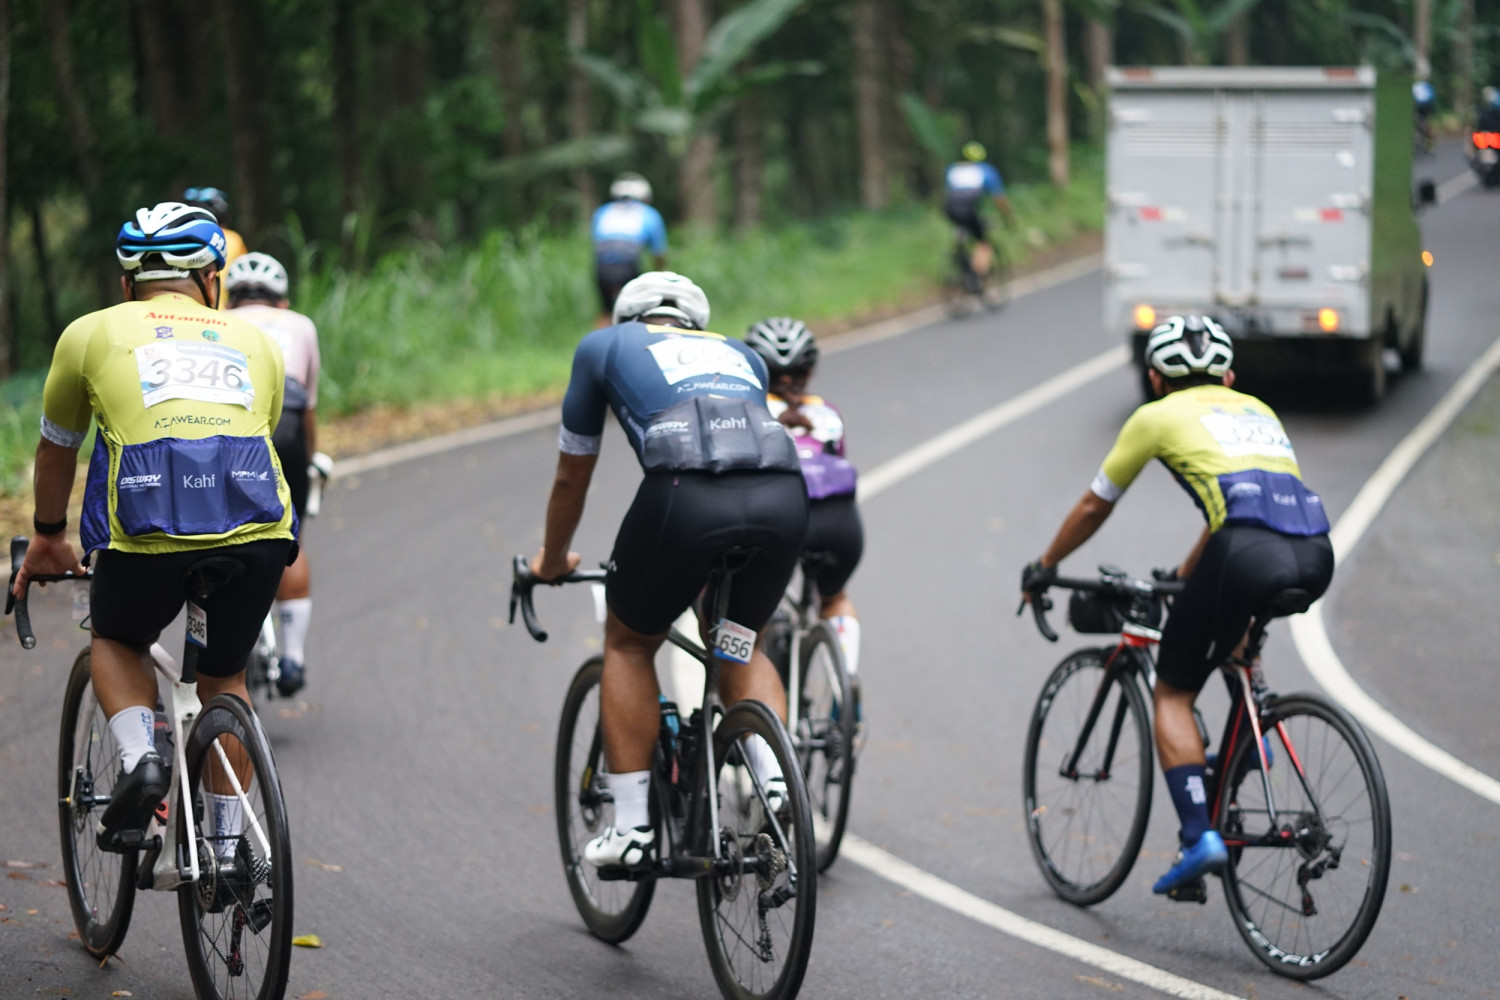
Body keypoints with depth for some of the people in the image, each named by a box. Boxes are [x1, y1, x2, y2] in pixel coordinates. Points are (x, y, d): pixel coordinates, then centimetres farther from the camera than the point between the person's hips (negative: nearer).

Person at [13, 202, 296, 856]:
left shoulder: (91, 333, 21)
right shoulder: (254, 343, 26)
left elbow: (57, 448, 34)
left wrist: (48, 537, 50)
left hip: (150, 532, -2)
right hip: (257, 529, 2)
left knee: (116, 643, 29)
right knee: (224, 678, 25)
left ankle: (139, 756, 3)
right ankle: (229, 848, 23)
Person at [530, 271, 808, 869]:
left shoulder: (605, 346, 28)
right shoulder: (739, 355, 37)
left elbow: (572, 476, 36)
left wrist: (552, 562, 53)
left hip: (686, 494, -3)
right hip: (784, 497, 3)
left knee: (628, 644, 21)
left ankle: (633, 826, 16)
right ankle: (775, 777, 6)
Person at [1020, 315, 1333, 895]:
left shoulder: (1158, 416, 19)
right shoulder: (1257, 411, 33)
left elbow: (1095, 506, 28)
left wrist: (1044, 568, 43)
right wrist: (1186, 574, 60)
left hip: (1249, 555, -6)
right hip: (1317, 559, 6)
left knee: (1173, 694, 10)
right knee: (1231, 612, 40)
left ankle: (1198, 836, -5)